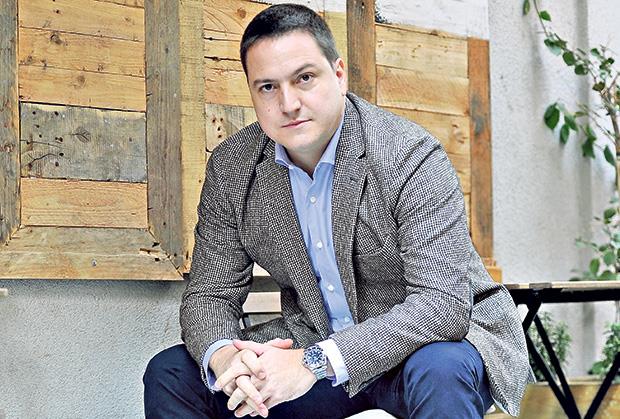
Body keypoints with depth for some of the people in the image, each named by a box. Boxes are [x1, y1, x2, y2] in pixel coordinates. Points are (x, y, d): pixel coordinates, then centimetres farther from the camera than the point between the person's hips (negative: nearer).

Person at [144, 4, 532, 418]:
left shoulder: (411, 155, -20)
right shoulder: (230, 168, -4)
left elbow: (443, 303, -28)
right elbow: (209, 294, -1)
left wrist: (316, 363, -37)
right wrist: (222, 357, -27)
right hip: (317, 347, 5)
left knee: (438, 374, -39)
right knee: (170, 374, -8)